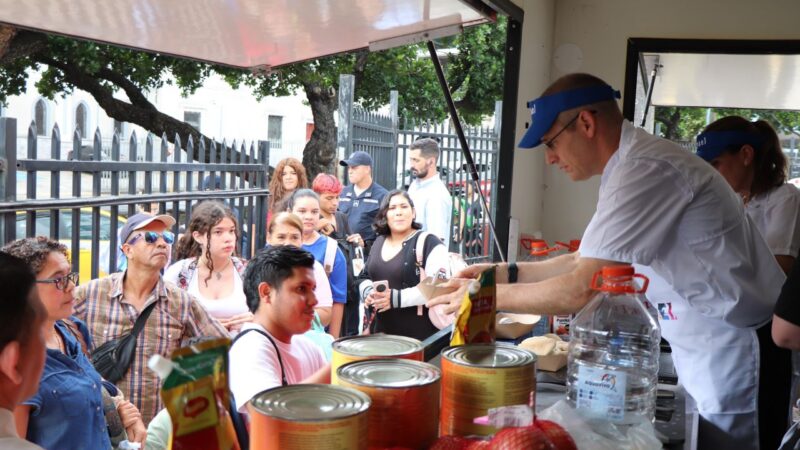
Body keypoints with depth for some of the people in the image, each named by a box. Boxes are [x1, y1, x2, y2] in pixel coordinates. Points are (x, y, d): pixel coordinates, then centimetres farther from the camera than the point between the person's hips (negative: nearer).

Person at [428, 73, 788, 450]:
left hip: (735, 357, -9)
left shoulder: (646, 170, -24)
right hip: (705, 349, 9)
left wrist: (489, 296, -14)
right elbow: (589, 262, 17)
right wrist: (508, 273, 8)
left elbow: (582, 290, -26)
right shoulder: (636, 161, 9)